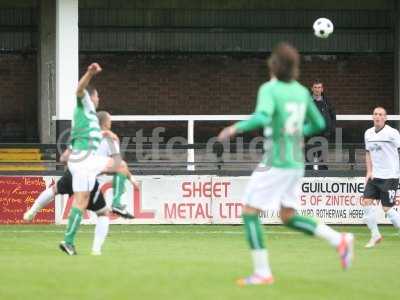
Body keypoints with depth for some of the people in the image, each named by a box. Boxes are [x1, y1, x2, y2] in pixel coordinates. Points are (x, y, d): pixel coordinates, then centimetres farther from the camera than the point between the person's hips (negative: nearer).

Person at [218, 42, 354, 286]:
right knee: (288, 218, 16)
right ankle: (339, 240, 2)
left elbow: (262, 118, -32)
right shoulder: (301, 92, 8)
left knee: (250, 212, 0)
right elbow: (318, 124, 17)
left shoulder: (269, 90, -14)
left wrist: (236, 128, -19)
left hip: (275, 163, -7)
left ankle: (262, 272, -4)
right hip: (296, 163, 7)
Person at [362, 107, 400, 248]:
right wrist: (369, 171, 9)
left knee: (387, 208, -8)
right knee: (367, 202, -6)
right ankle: (375, 235, 5)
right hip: (375, 176, 6)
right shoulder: (368, 133, 8)